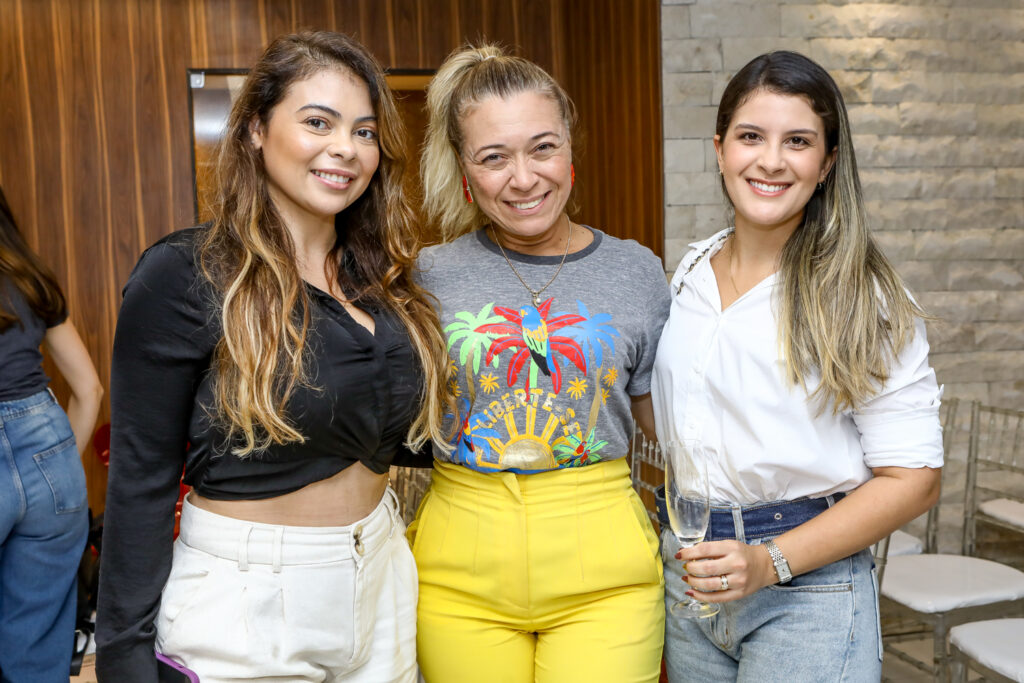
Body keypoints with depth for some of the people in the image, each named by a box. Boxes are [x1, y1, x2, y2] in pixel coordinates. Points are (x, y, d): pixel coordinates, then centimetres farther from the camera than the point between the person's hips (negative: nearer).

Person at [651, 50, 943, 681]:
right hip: (686, 579, 5)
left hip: (807, 593, -4)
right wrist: (678, 546, 4)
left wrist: (770, 562, -20)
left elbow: (913, 478, -12)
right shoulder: (688, 275, 4)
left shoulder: (861, 296, -10)